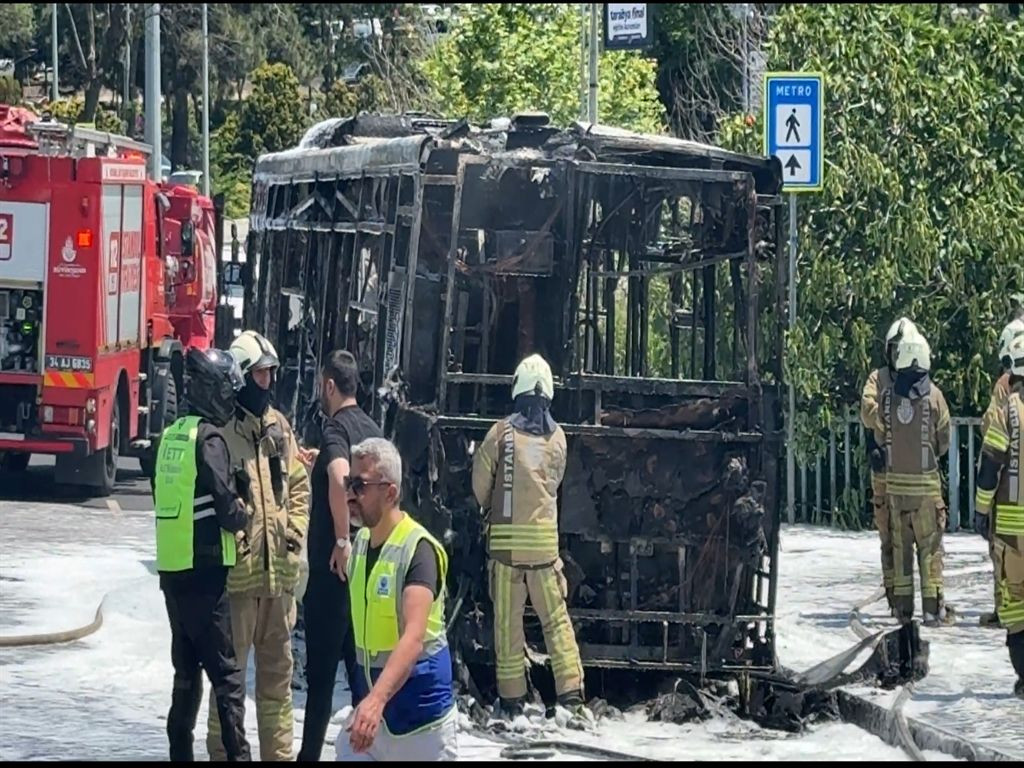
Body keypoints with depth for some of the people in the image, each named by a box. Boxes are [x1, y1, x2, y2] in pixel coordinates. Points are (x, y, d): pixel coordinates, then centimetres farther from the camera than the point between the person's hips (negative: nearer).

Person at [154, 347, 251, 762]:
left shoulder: (171, 436, 11)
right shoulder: (209, 440, -14)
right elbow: (228, 509, -16)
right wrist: (245, 517, 5)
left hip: (172, 569, 8)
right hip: (204, 571, -8)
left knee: (187, 669, 15)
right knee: (227, 672, -6)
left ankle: (180, 751, 17)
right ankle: (235, 752, -9)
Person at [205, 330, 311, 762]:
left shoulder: (278, 426, 11)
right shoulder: (220, 428, -12)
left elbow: (298, 484, 19)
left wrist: (295, 529, 7)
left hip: (279, 569, 7)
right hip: (238, 569, -7)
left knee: (277, 671, 14)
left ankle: (279, 753, 22)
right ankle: (224, 751, 6)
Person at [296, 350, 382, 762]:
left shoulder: (336, 427, -13)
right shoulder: (371, 428, 12)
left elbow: (339, 479, -34)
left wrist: (342, 542, -27)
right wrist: (317, 468, 30)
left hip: (334, 563, -8)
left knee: (321, 669, -3)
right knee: (359, 662, 14)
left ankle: (310, 753, 0)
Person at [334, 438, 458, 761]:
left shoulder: (417, 549, -20)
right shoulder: (361, 541, 5)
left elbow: (414, 637, -33)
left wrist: (377, 699, -46)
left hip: (419, 708, -7)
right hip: (369, 701, 7)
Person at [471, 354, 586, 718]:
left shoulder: (501, 432, -5)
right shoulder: (557, 437, 3)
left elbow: (480, 484, 2)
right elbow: (553, 483, 12)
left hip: (505, 538, -2)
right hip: (544, 538, 2)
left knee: (507, 621, 4)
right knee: (555, 618, 6)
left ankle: (512, 700, 6)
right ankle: (571, 694, -3)